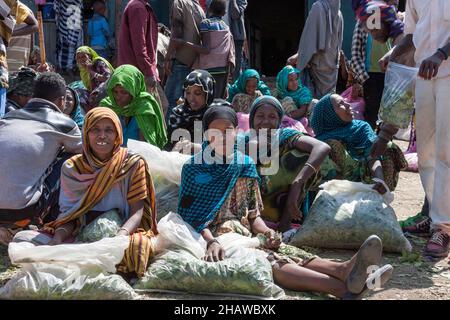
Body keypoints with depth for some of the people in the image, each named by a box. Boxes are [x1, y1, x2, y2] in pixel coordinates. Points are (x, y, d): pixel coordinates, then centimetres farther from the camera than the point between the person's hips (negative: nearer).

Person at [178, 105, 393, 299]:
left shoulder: (245, 165, 17)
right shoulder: (194, 168, 3)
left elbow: (253, 213, 16)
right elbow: (191, 215, -6)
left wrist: (266, 232, -5)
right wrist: (211, 241, -24)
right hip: (215, 235, -6)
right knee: (268, 262, -33)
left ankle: (343, 269, -54)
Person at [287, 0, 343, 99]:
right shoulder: (338, 14, 9)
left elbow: (309, 36, -14)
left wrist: (302, 57, -7)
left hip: (318, 61, -6)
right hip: (332, 64, 6)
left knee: (314, 96, 0)